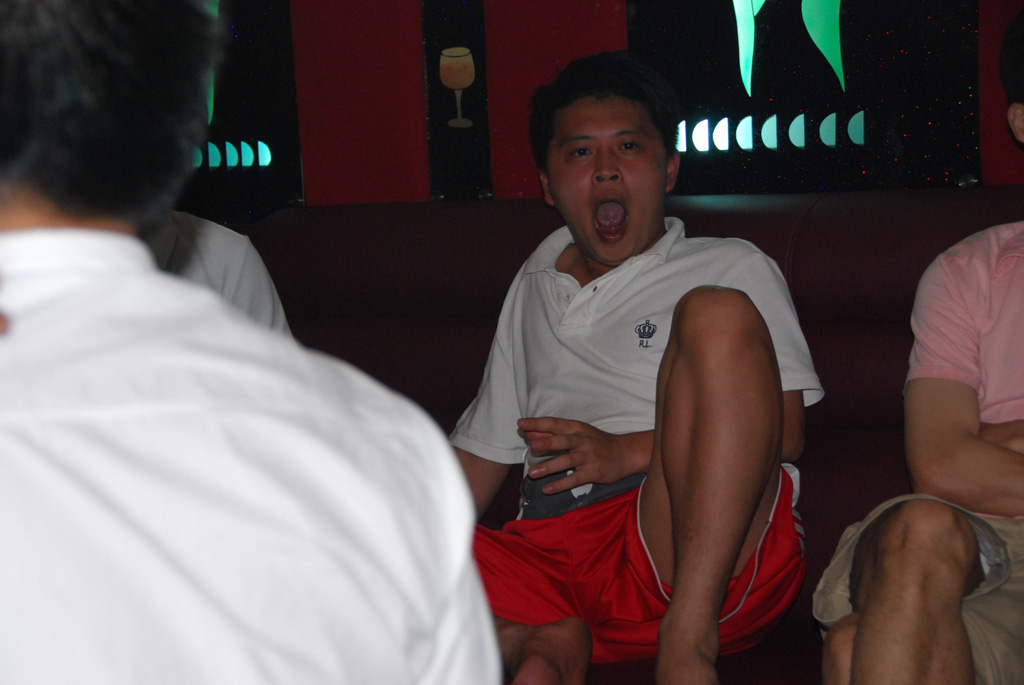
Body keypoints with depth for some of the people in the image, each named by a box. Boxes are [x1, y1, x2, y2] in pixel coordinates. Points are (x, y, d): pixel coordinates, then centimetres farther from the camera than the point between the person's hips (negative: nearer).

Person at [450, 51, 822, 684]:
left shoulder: (734, 268, 16)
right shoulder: (533, 287, 29)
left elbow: (785, 434, 3)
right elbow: (485, 449, 28)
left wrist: (630, 452, -9)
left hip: (708, 556, -2)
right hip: (552, 555, 3)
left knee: (717, 313, -27)